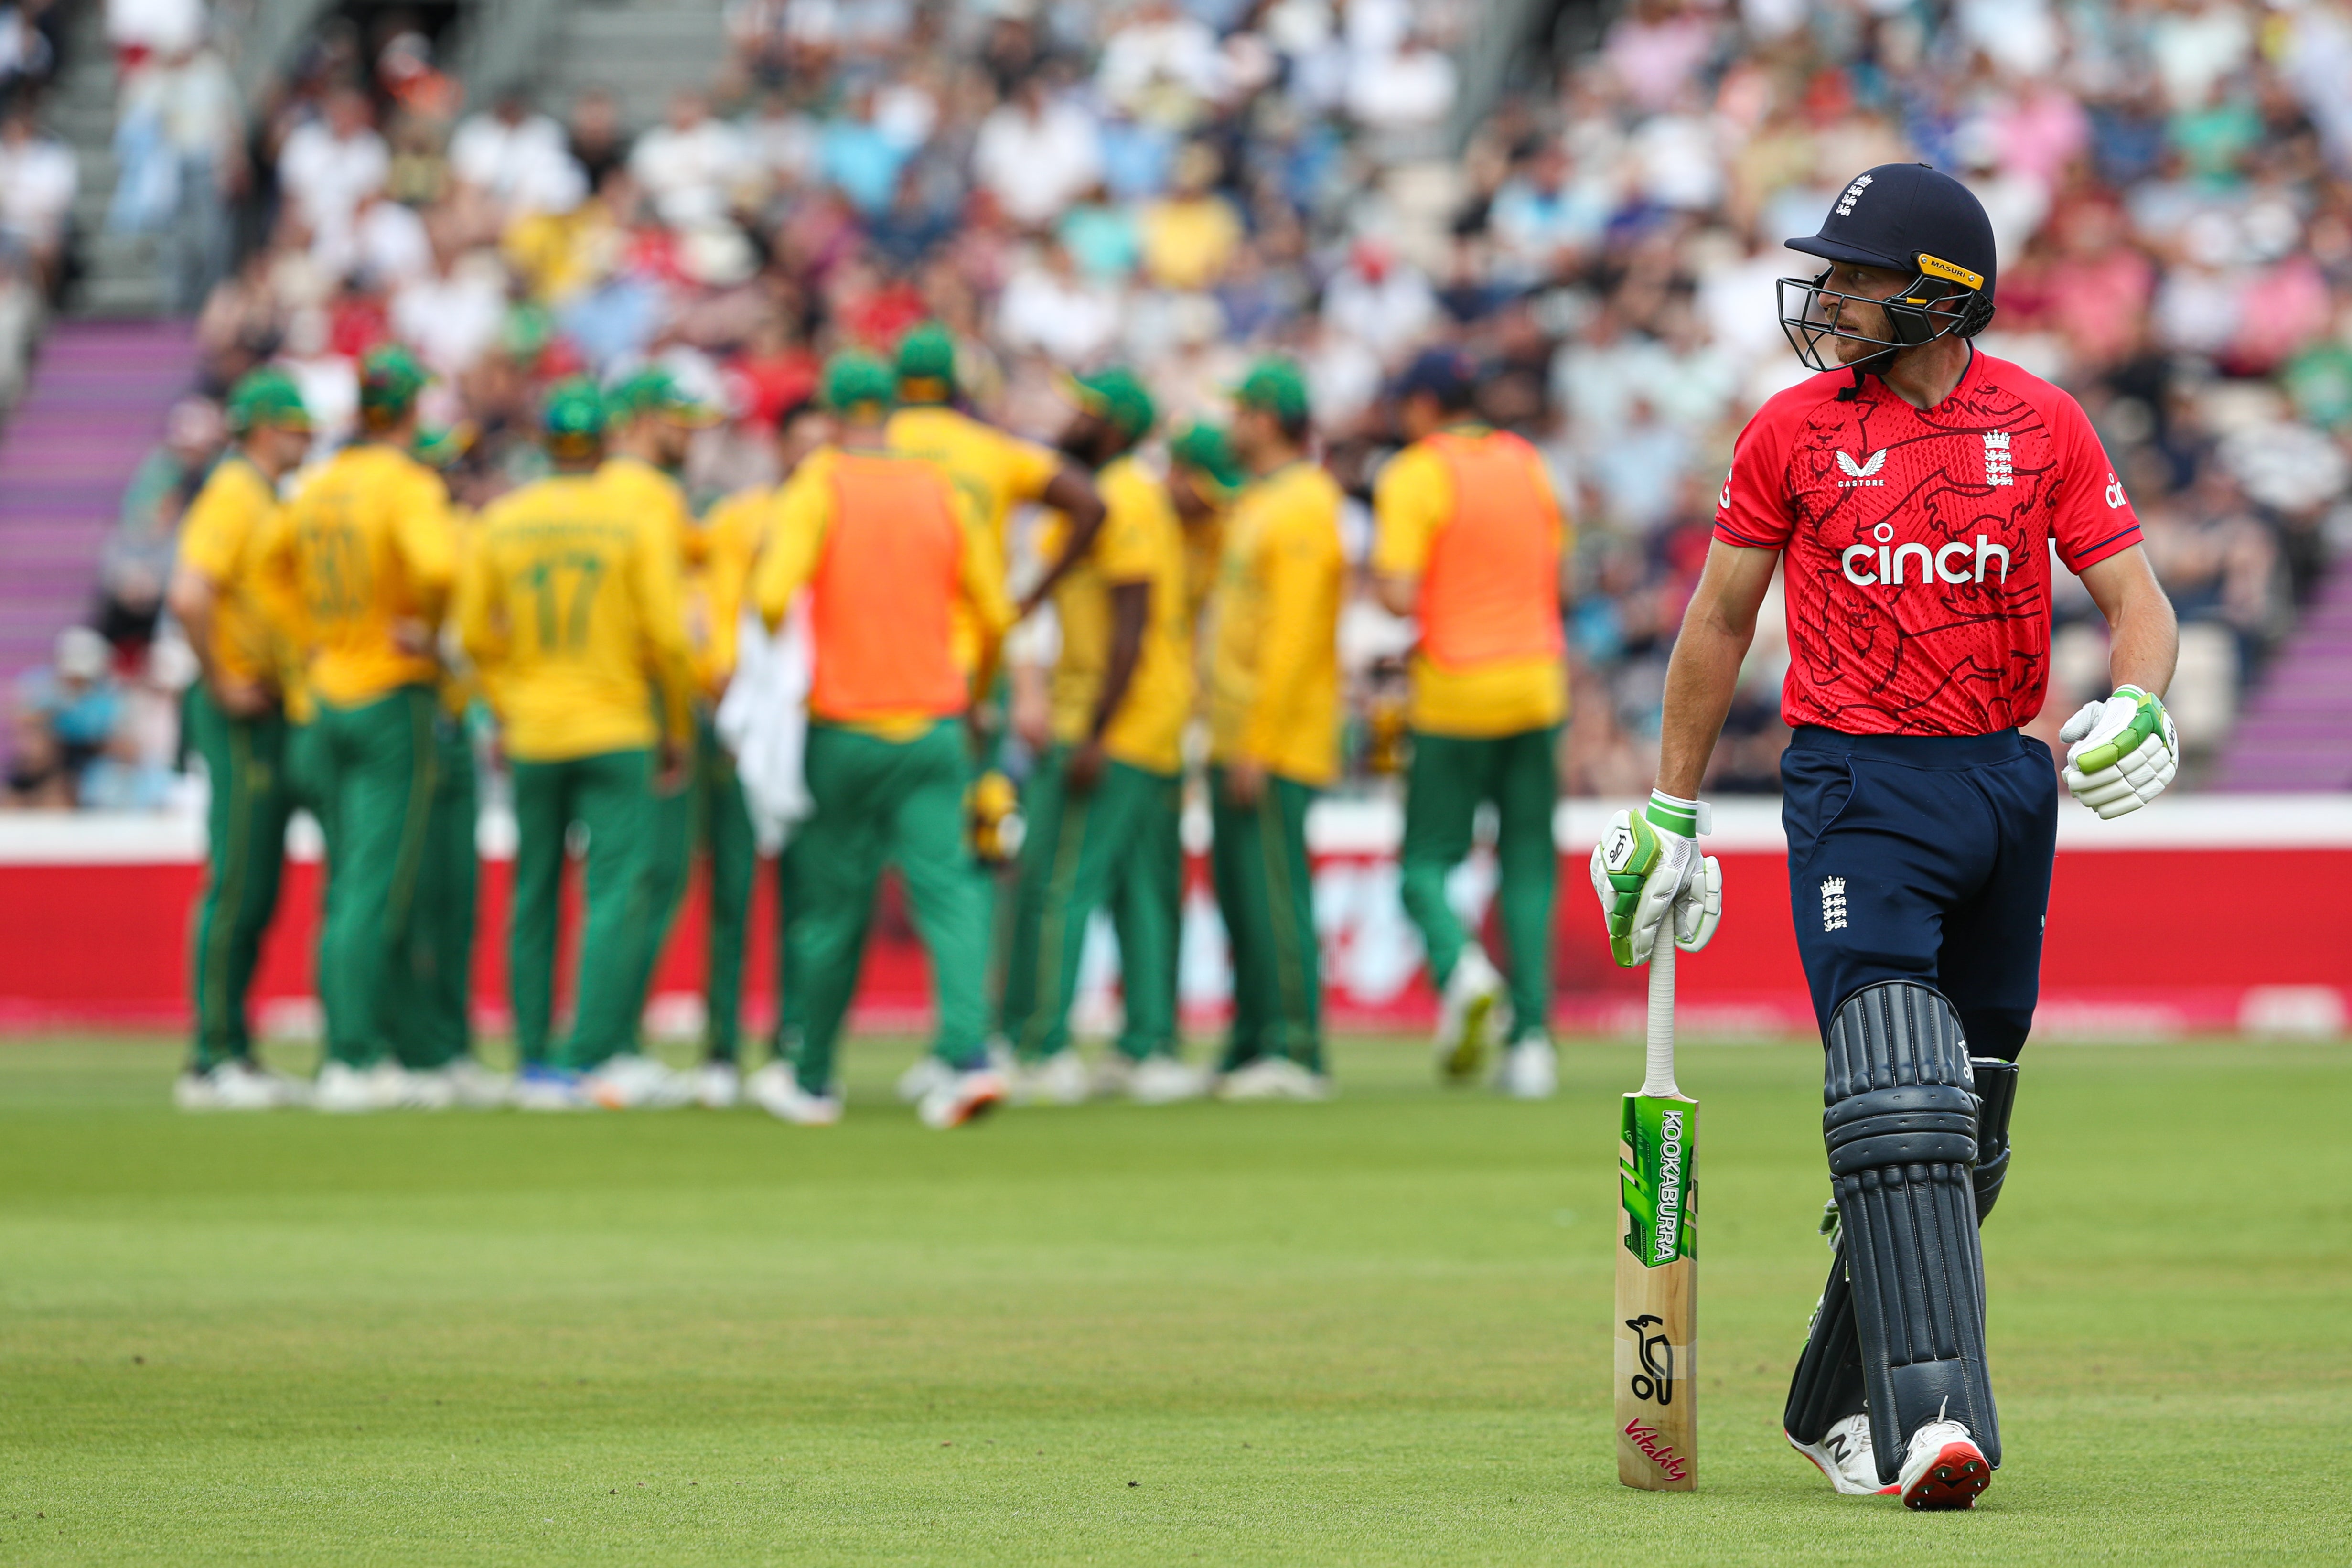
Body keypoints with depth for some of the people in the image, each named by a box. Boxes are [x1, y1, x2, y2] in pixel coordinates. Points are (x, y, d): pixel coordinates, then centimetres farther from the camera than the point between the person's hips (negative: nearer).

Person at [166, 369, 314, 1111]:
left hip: (272, 710, 10)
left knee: (255, 893, 10)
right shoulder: (231, 498, -12)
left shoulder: (265, 501, 19)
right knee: (235, 888, -10)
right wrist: (222, 684, -20)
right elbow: (189, 596, -26)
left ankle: (232, 1057, 13)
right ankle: (212, 1060, -9)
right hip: (241, 714, -10)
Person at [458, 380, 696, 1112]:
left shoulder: (500, 523, 2)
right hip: (616, 732, -3)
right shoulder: (636, 521, -5)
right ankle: (590, 1059, -10)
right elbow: (666, 637, -6)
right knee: (615, 897, -2)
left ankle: (535, 1063, 10)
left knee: (533, 898, 9)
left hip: (532, 733, 3)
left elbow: (476, 634, 5)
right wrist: (677, 728, 6)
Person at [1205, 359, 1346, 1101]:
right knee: (1238, 889, 11)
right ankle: (1250, 1048, 15)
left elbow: (1292, 638, -20)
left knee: (1272, 888, -11)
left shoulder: (1301, 510, -14)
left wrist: (1258, 749, -23)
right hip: (1233, 738, 10)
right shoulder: (1256, 504, 18)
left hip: (1277, 736, -10)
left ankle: (1294, 1049, -11)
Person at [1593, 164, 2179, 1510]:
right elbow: (1721, 621, 11)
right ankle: (1931, 1415, -27)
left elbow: (2136, 599, 3)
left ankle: (1841, 1405, 24)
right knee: (1898, 1101, -19)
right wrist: (1671, 815, 11)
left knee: (1968, 1132, 9)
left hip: (2009, 783, 3)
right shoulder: (1798, 429, 3)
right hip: (1858, 788, -3)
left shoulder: (2043, 425, 4)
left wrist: (2140, 706, -20)